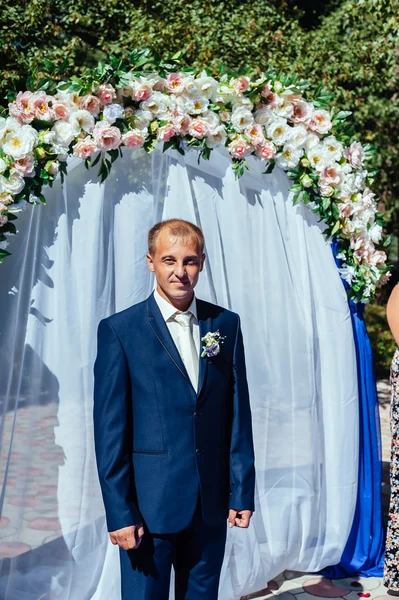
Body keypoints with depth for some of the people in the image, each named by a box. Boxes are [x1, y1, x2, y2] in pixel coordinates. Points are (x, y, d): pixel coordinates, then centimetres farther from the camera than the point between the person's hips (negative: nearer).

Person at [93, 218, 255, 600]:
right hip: (149, 502, -3)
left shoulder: (226, 324, 5)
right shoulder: (119, 330, -6)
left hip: (211, 504, 4)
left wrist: (242, 492, 3)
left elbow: (238, 415, 6)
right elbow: (109, 429, -7)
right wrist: (119, 511, -10)